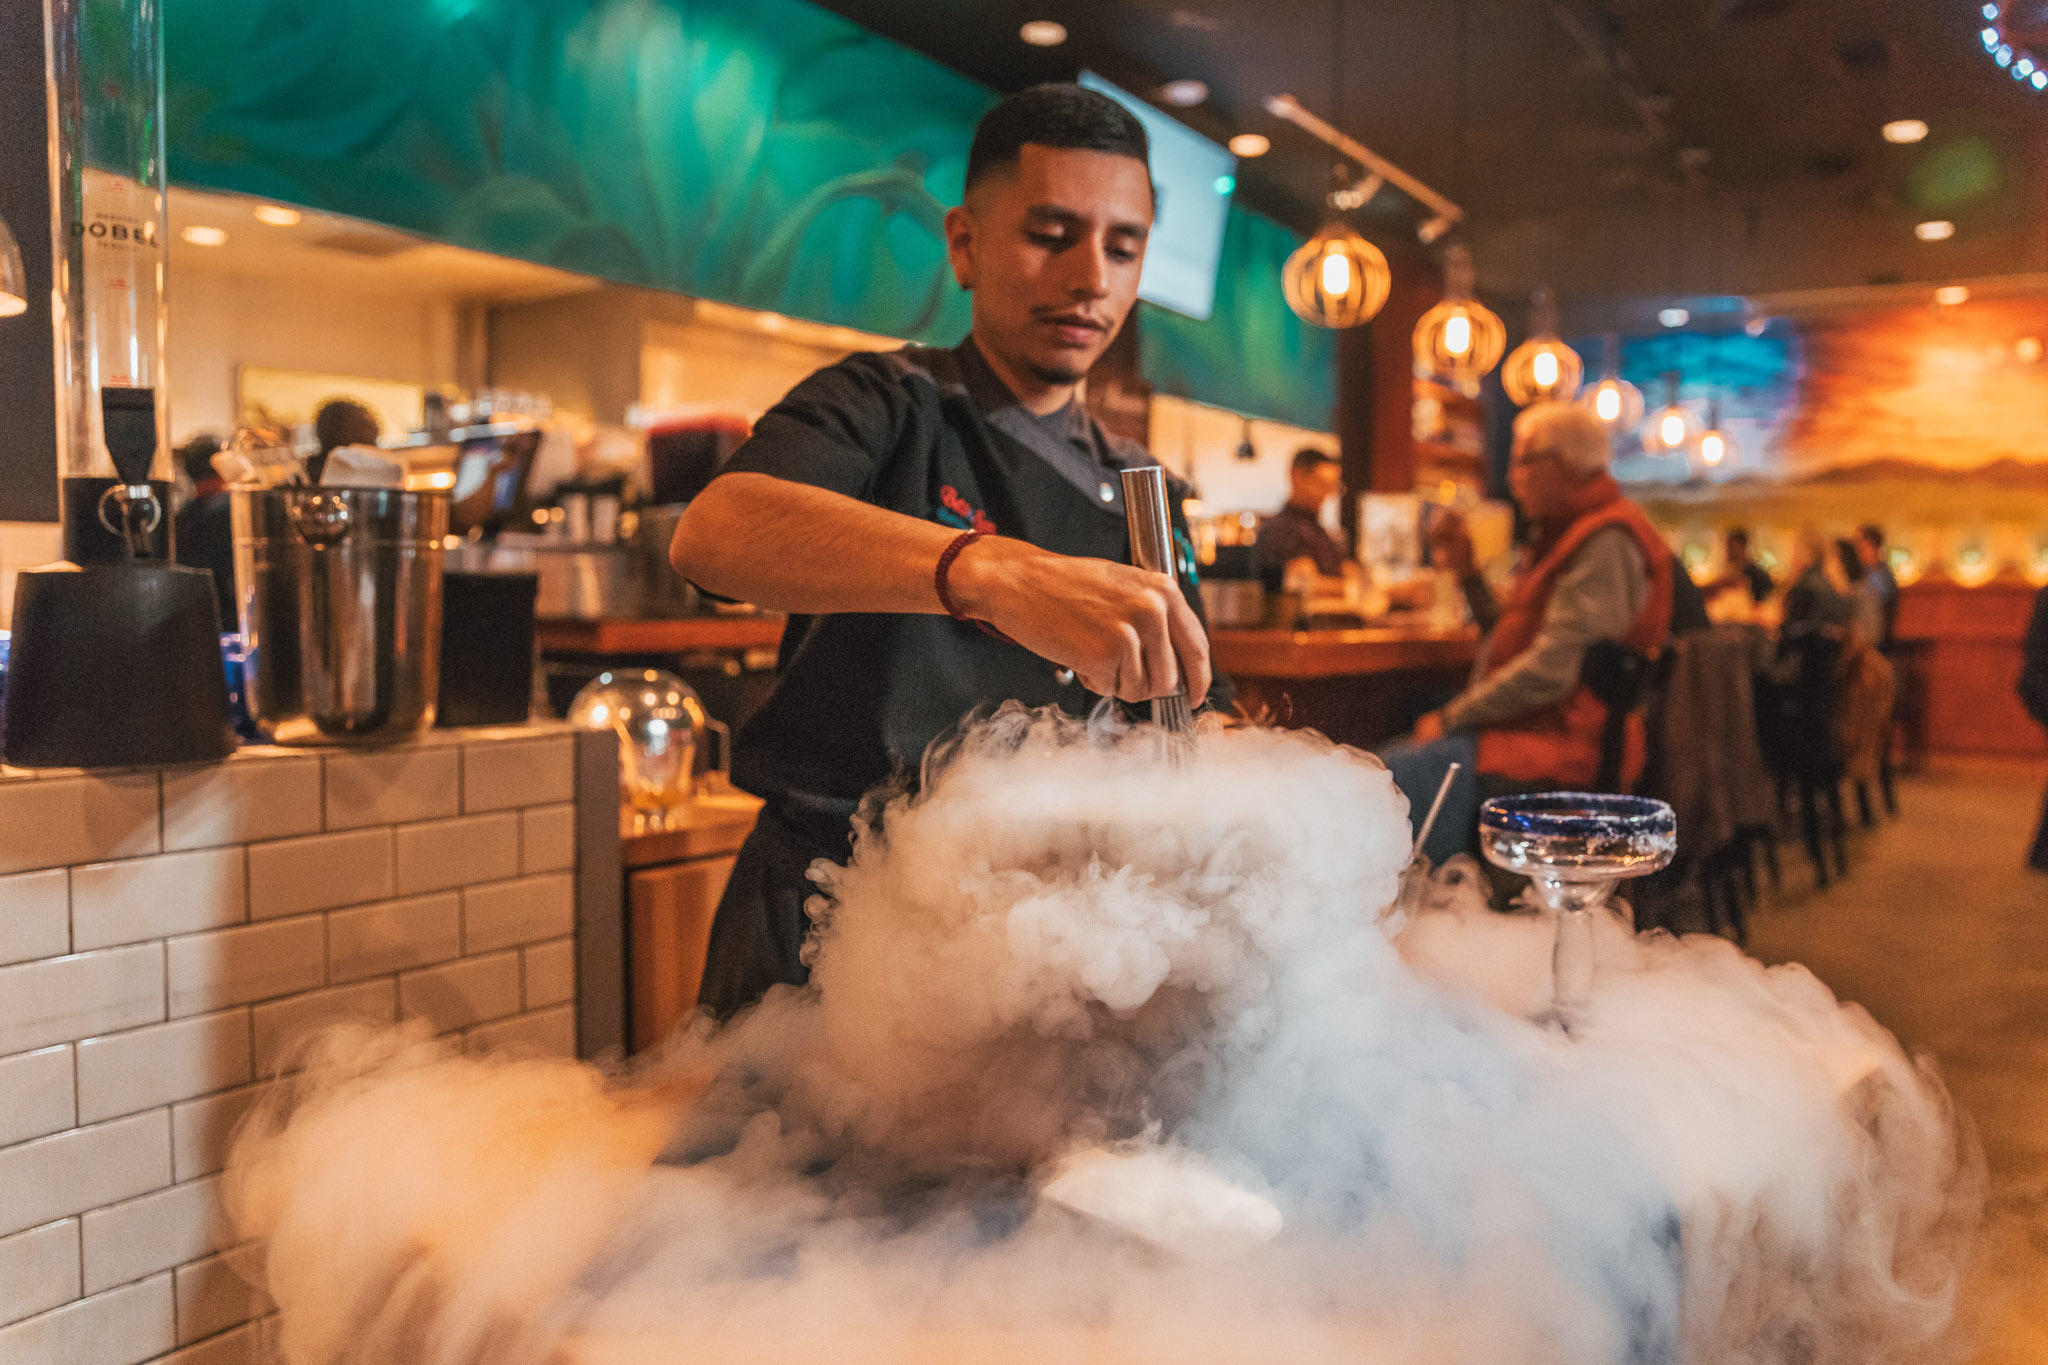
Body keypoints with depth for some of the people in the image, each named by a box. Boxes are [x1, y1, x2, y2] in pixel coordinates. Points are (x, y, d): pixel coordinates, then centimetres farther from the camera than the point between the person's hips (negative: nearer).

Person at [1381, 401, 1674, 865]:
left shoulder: (1606, 544, -14)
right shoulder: (1563, 534, 21)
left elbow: (1549, 671, -21)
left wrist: (1451, 717, -13)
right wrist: (1466, 570, 14)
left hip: (1564, 749, -11)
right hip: (1529, 727, 11)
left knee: (1389, 780, -25)